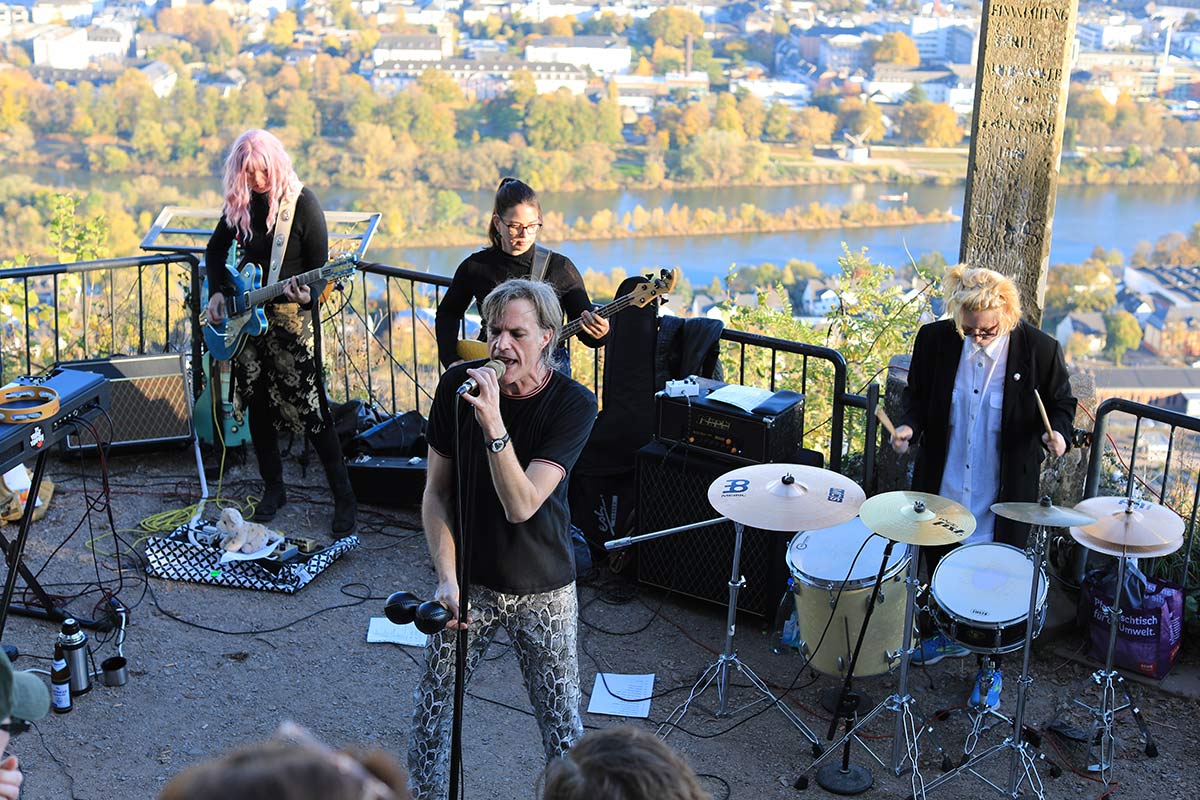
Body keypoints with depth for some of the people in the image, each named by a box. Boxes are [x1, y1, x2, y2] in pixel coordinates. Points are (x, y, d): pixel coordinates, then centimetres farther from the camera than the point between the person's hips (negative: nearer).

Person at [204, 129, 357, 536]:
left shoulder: (302, 202, -10)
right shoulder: (239, 202, 4)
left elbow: (319, 266, -9)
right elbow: (215, 249, 18)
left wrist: (305, 292, -29)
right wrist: (217, 292, 3)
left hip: (293, 316, -5)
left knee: (309, 406, -9)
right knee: (258, 405, 11)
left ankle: (344, 497, 1)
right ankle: (273, 488, 27)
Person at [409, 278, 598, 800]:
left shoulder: (574, 404, -17)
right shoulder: (459, 384, -10)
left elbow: (522, 505, -25)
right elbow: (436, 492, -4)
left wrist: (494, 427, -37)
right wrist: (446, 577, -14)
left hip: (543, 589, -2)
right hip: (469, 581, 2)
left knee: (561, 722, 8)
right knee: (433, 707, 10)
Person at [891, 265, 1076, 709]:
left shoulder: (1039, 350, -15)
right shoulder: (934, 340, -9)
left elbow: (1061, 402, 0)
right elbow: (917, 392, 6)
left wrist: (1057, 433, -21)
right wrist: (909, 424, -14)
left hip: (1003, 497, -3)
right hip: (943, 485, 3)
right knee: (939, 565, 21)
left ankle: (990, 669, 27)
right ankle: (951, 634, 49)